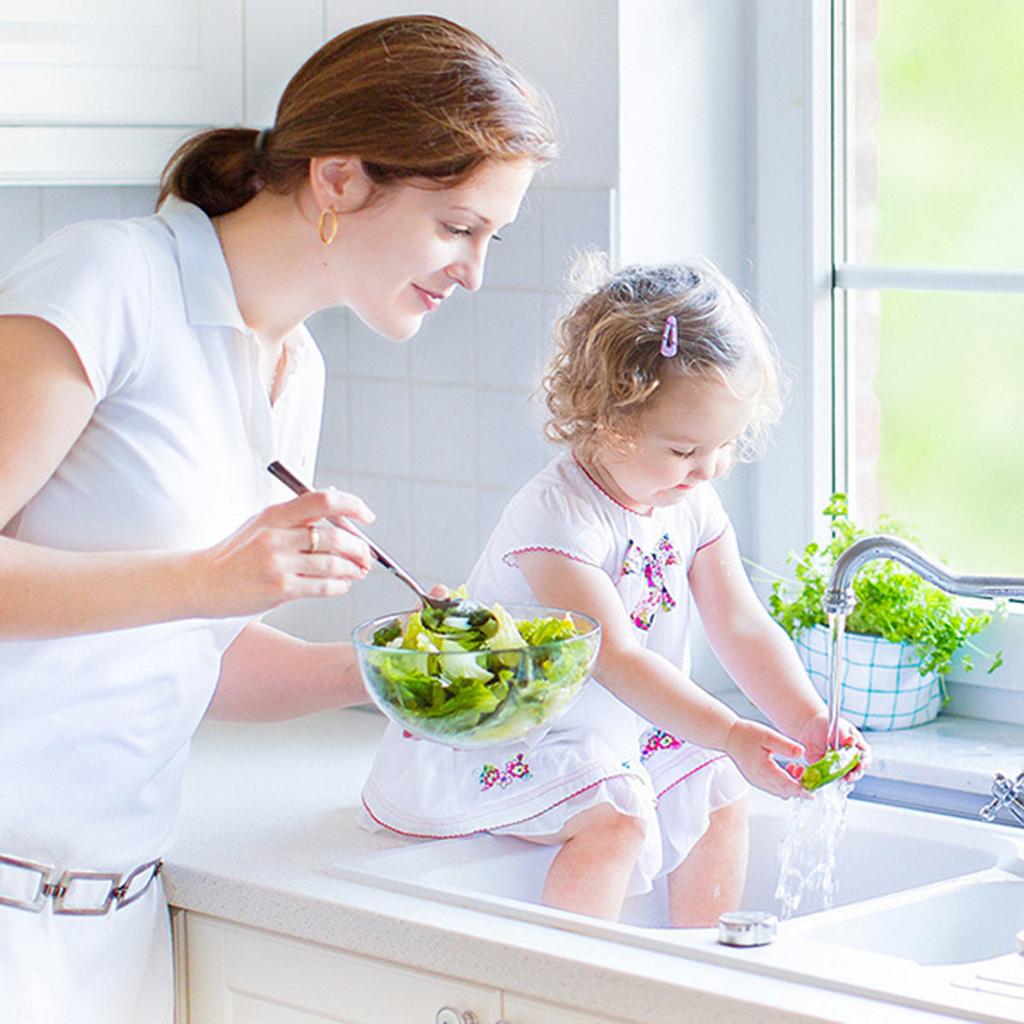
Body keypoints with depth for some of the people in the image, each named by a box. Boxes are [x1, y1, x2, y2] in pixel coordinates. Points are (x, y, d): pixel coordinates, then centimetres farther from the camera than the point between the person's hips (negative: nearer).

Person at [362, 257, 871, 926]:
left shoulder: (694, 507, -1)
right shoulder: (560, 517, -27)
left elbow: (744, 628, -1)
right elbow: (616, 657, -33)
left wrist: (809, 720, -17)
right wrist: (729, 736, -40)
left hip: (613, 742, 9)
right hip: (493, 748, -9)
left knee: (721, 794, 4)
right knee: (617, 817, -27)